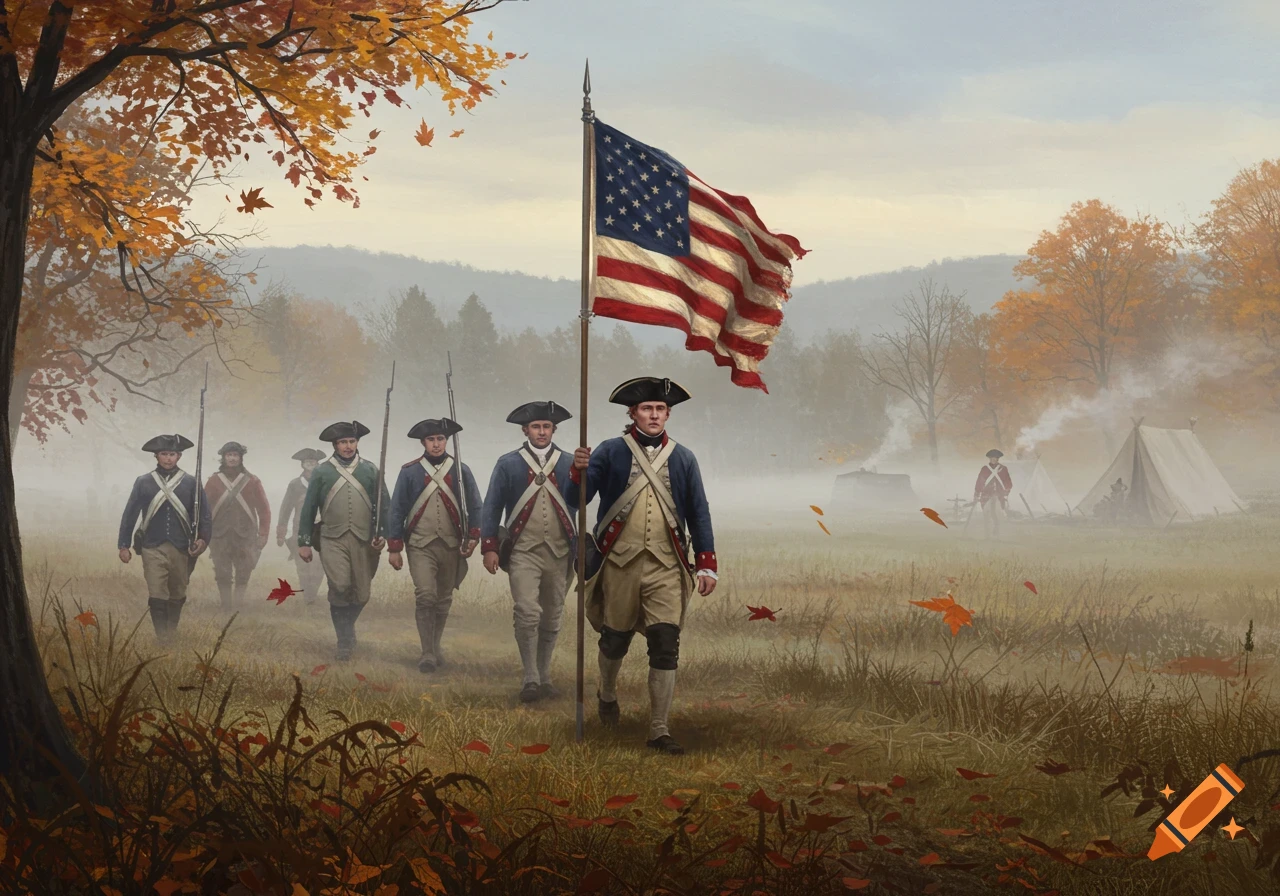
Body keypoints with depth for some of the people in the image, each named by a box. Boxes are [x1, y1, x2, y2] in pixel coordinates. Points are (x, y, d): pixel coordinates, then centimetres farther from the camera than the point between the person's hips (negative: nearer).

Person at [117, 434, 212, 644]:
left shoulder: (191, 483, 4)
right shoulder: (143, 483, 4)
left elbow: (205, 514, 6)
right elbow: (129, 514, 7)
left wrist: (203, 538, -10)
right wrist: (124, 546, 3)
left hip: (181, 550, 1)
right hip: (153, 549, -1)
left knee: (177, 596, 11)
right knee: (157, 596, -10)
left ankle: (172, 634, 26)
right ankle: (162, 638, -7)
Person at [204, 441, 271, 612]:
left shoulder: (252, 481, 4)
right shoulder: (214, 481, 5)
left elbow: (264, 509, 5)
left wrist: (263, 534, -2)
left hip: (245, 537, 0)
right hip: (220, 537, 0)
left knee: (243, 577, 1)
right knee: (223, 577, 3)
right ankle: (226, 610, 10)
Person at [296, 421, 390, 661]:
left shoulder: (371, 471, 9)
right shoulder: (322, 472, 7)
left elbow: (384, 505, 9)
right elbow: (308, 509, 9)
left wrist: (383, 535, -4)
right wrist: (303, 542, 6)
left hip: (363, 541, 2)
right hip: (332, 540, -2)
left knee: (361, 595, 4)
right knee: (340, 586, -18)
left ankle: (347, 628, 34)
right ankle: (344, 641, -4)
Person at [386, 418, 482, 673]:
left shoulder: (461, 470, 5)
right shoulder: (409, 472, 2)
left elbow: (475, 507, 6)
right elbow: (397, 510, 4)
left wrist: (473, 537, -8)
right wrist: (394, 547, 0)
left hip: (451, 547, 2)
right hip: (420, 545, -2)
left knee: (444, 600, 11)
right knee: (425, 595, -16)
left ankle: (436, 647, 28)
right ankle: (428, 654, -11)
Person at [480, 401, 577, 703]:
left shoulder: (570, 464, 8)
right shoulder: (508, 464, 4)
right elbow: (491, 507, 4)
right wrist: (489, 547, -2)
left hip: (559, 553, 2)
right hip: (523, 551, -2)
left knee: (551, 619, 8)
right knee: (527, 613, -15)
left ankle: (543, 677, 20)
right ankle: (530, 679, -8)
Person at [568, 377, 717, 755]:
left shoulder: (683, 458, 9)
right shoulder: (610, 452, 2)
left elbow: (698, 513, 11)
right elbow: (576, 499, -4)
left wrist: (707, 565, 5)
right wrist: (579, 472, -25)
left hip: (666, 566, 1)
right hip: (620, 562, -1)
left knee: (666, 645, -8)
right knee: (615, 639, 12)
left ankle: (659, 730, -2)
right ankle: (607, 694, 43)